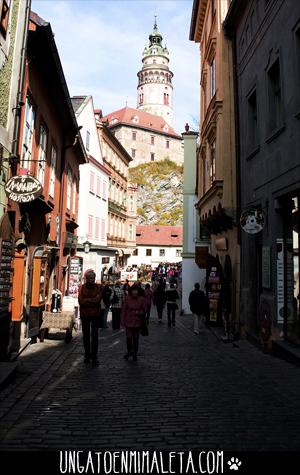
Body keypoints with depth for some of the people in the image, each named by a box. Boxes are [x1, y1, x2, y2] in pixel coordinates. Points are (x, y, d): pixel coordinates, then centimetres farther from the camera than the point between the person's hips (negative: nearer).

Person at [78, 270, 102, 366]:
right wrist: (92, 301, -14)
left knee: (94, 334, -6)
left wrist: (86, 300, -12)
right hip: (84, 314, 2)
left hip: (95, 314, -2)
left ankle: (94, 356, -1)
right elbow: (80, 301, -12)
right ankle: (87, 355, 25)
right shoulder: (82, 287, 0)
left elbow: (98, 299, -16)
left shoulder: (98, 287, -2)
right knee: (86, 335, 12)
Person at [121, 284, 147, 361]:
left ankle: (135, 353, 24)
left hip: (137, 322, 0)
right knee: (128, 338, 4)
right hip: (128, 322, 0)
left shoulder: (142, 299, -5)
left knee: (135, 339, 8)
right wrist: (123, 320, -2)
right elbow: (123, 310, 0)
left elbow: (145, 310, 2)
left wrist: (138, 312, -16)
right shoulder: (127, 298, -4)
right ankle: (129, 351, 28)